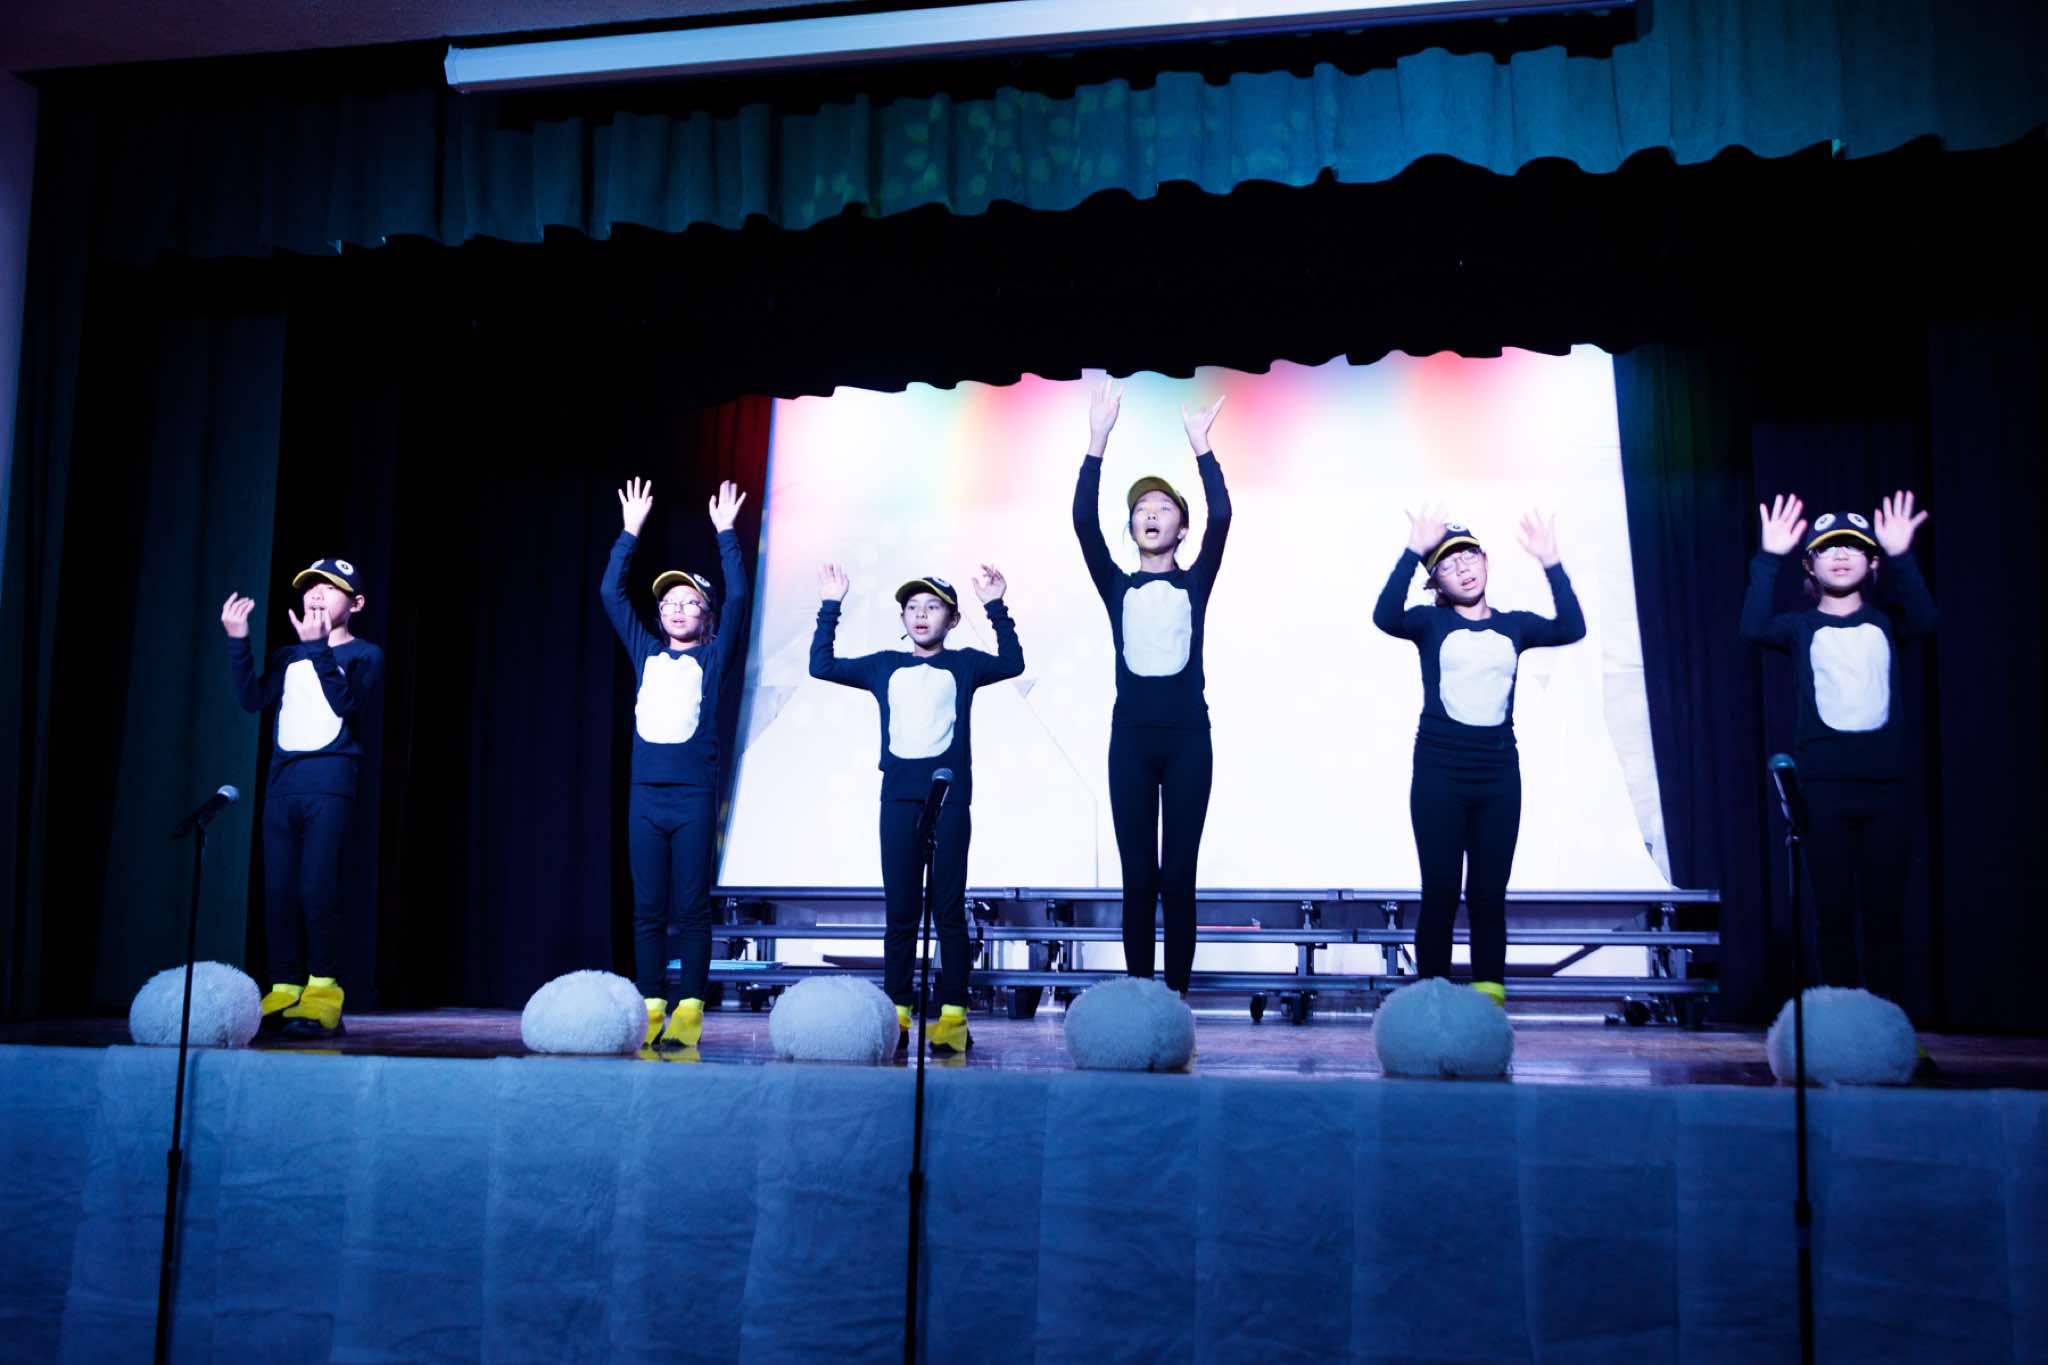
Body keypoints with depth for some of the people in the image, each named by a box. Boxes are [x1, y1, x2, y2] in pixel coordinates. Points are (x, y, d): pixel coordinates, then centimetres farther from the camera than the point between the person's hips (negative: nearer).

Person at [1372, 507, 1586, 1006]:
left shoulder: (1513, 625, 8)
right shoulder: (1431, 623, 1)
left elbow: (1571, 629, -10)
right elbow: (1384, 616, -19)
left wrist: (1550, 563, -18)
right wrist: (1414, 551, -28)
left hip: (1498, 776, 2)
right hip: (1439, 774, -2)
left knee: (1489, 894, 5)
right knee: (1440, 892, -1)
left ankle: (1490, 997, 8)